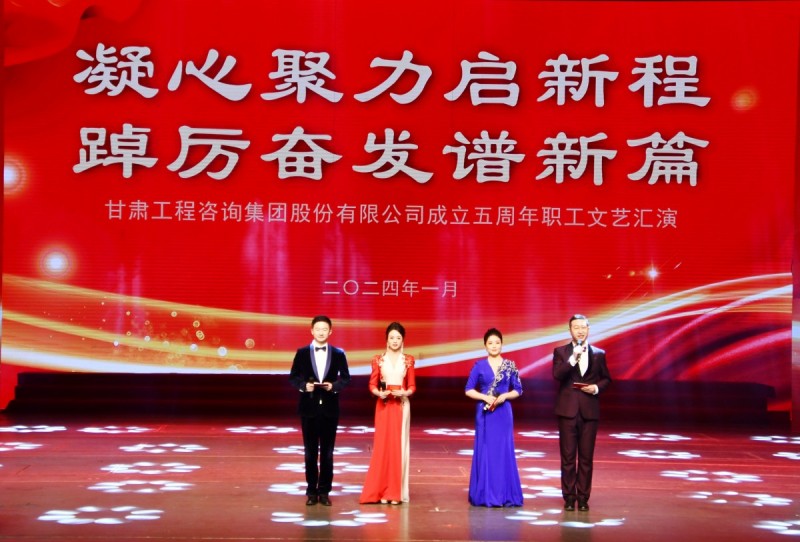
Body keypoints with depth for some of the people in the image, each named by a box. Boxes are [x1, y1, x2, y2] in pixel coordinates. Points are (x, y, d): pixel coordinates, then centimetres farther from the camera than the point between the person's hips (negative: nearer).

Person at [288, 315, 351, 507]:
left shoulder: (338, 354, 3)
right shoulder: (302, 353, 2)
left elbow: (345, 378, 4)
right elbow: (293, 377, 4)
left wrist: (334, 386, -14)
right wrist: (303, 385, -15)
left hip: (329, 408, 0)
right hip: (309, 408, 0)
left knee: (327, 451, 5)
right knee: (310, 451, 6)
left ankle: (324, 491, 13)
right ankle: (311, 491, 14)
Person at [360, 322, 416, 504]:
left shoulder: (408, 360, 5)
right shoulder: (378, 359, 4)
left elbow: (412, 387, 5)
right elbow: (372, 385, 3)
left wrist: (405, 392, -15)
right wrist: (379, 393, -17)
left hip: (401, 407, 0)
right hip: (383, 406, 0)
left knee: (399, 446, 0)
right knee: (382, 446, -2)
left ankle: (396, 492, 5)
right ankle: (382, 491, 4)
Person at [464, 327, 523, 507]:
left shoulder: (510, 366, 4)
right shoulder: (479, 366, 1)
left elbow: (518, 390, 6)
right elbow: (469, 390, 1)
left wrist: (504, 396, -11)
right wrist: (485, 397, -13)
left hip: (503, 413, 1)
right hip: (485, 413, -1)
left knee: (504, 452, 2)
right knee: (485, 452, 1)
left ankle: (505, 495, 8)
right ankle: (485, 495, 6)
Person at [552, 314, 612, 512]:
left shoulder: (599, 354, 8)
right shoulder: (560, 352, 3)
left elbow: (606, 378, 14)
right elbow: (557, 375, -12)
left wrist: (597, 388, -6)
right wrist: (573, 359, -24)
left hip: (590, 411, 1)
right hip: (568, 410, -1)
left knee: (586, 457, 4)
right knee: (568, 457, 2)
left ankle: (583, 498, 11)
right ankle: (569, 497, 8)